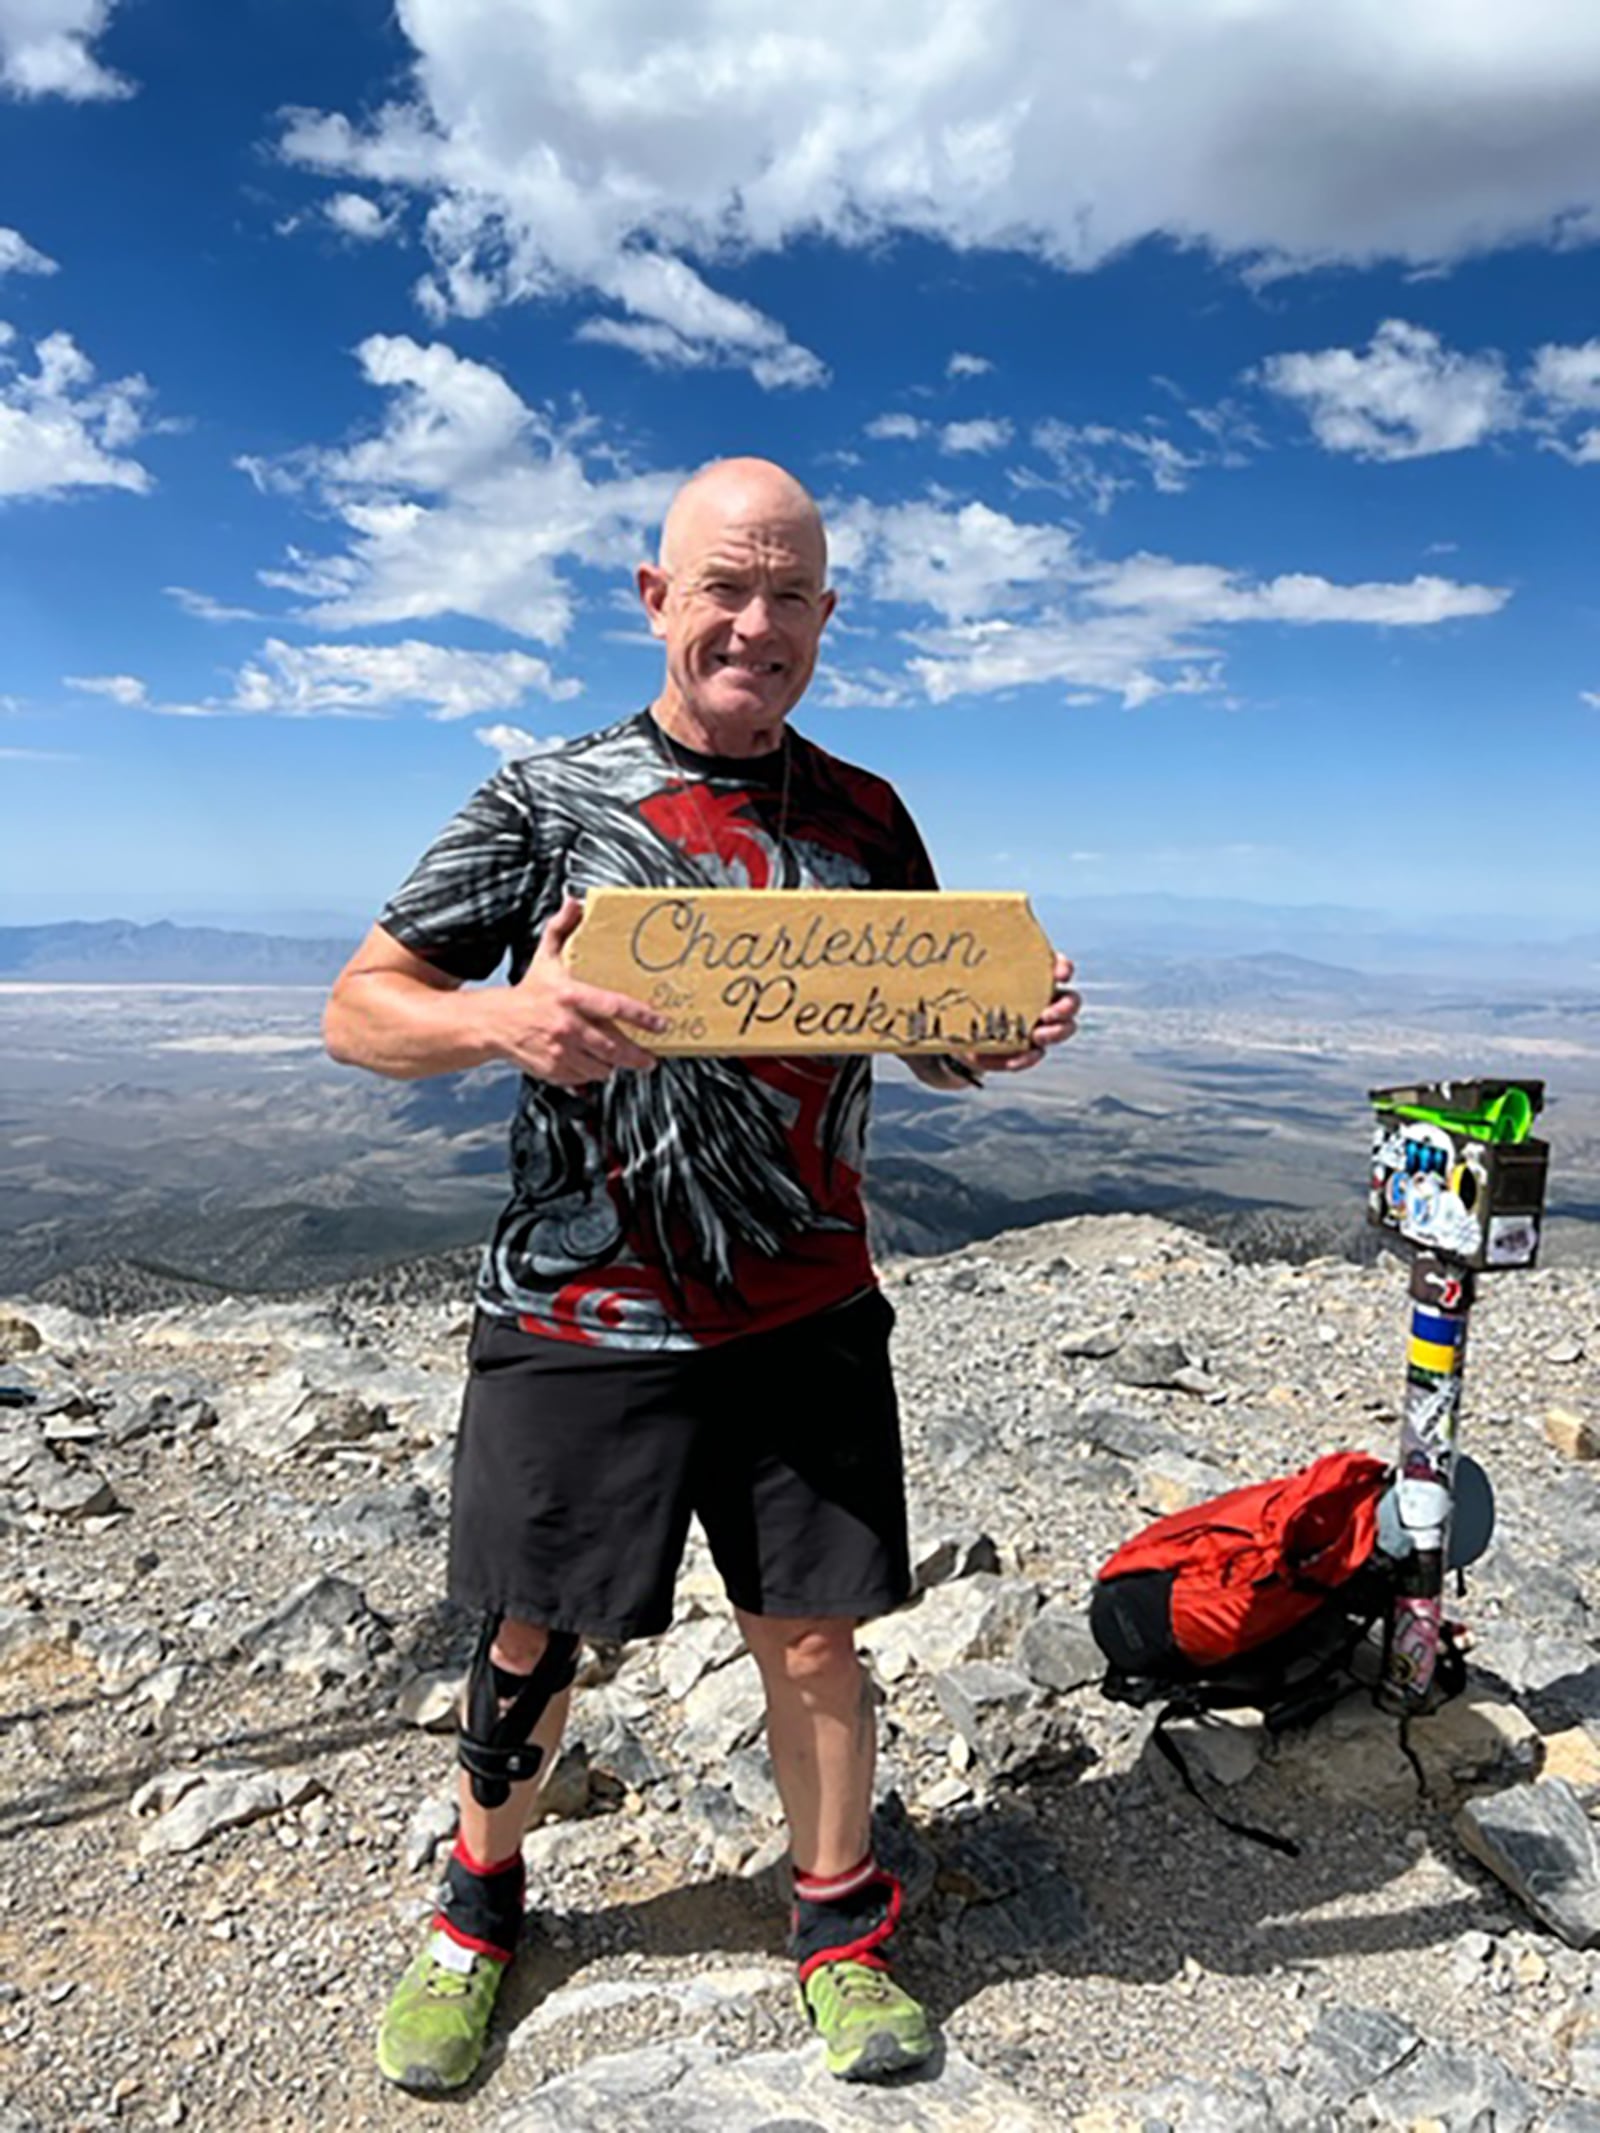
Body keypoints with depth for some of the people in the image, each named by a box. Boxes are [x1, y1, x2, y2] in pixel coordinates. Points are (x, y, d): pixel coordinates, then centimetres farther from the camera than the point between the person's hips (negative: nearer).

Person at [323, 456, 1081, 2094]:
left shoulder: (866, 820, 7)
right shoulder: (550, 800, -2)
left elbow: (935, 1048, 13)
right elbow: (359, 1007, -3)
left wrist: (1018, 1029, -10)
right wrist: (502, 1018, -24)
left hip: (808, 1316, 2)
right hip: (581, 1314, -1)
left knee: (812, 1638, 10)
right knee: (532, 1639, 13)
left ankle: (841, 1929, 36)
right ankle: (479, 1911, 42)